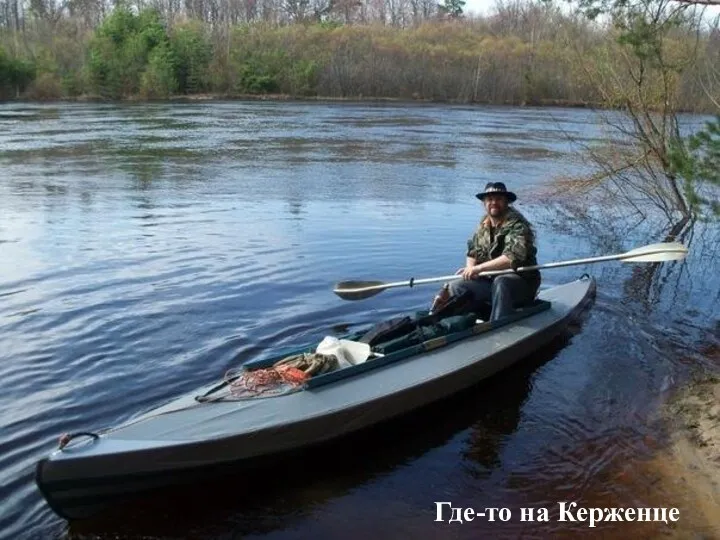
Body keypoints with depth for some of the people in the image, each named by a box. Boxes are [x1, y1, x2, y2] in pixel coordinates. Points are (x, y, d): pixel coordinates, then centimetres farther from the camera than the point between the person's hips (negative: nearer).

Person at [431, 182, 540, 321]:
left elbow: (512, 258, -29)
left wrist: (479, 268, -28)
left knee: (500, 282, -38)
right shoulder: (483, 226, 8)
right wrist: (470, 269, -6)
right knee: (457, 285, -12)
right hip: (490, 281, 6)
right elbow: (472, 253, 16)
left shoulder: (517, 225, -15)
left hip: (522, 283, -6)